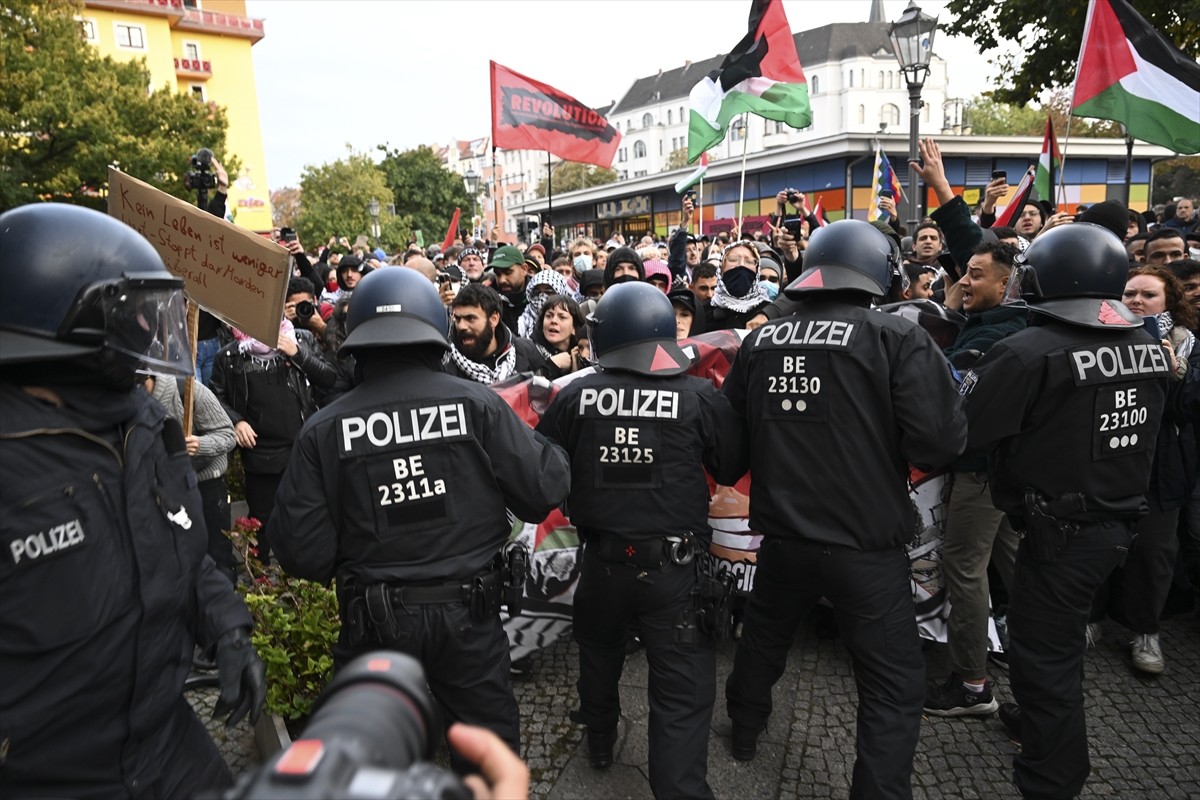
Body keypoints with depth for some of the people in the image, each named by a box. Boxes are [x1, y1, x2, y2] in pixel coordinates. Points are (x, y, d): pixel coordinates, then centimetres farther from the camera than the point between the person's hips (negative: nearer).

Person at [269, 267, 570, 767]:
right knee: (490, 741, 22)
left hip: (374, 618, 1)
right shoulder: (477, 404, -12)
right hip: (466, 610, 0)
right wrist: (550, 452, 8)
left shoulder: (324, 430, -10)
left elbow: (302, 552, -9)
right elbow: (544, 489, -12)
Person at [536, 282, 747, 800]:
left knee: (599, 652, 29)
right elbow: (733, 469, 0)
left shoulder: (575, 396, -9)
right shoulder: (699, 398, -12)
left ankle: (600, 741, 52)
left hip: (603, 560, 3)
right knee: (683, 690, 6)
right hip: (675, 567, -3)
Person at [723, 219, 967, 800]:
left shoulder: (760, 341, 1)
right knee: (893, 687, 11)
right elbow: (942, 440, -19)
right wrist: (887, 448, 2)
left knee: (762, 640, 28)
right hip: (866, 543, -5)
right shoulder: (897, 338, -13)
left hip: (782, 535, 5)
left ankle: (744, 731, 51)